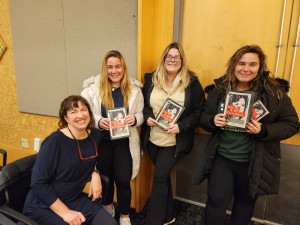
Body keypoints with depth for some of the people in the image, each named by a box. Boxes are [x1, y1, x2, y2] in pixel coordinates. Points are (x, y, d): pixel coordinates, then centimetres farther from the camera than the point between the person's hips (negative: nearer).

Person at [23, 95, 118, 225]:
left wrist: (95, 175, -6)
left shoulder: (94, 135, -3)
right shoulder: (54, 141, -21)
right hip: (43, 205, -5)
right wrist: (65, 212, -19)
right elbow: (38, 184, -18)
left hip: (75, 199, 5)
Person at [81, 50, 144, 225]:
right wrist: (98, 121, -22)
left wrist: (134, 119, -19)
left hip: (124, 141, 0)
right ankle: (108, 207, 49)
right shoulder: (93, 88, -5)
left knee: (123, 180, 2)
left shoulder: (134, 90, -1)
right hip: (102, 140, 1)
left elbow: (141, 115, 4)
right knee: (105, 177, 19)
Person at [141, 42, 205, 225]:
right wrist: (147, 117, -7)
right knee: (163, 177, 17)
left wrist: (181, 126, -17)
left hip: (174, 141, -3)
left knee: (159, 177, -4)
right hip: (153, 139, 4)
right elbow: (143, 103, 12)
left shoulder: (192, 82, -6)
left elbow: (199, 110, -5)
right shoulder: (151, 79, 3)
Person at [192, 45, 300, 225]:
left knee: (245, 202, 21)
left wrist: (264, 130, -22)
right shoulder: (219, 89, -2)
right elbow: (204, 118, 5)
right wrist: (213, 121, -18)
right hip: (221, 158, 1)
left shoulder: (273, 92, -9)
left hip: (253, 163, 0)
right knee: (217, 201, 4)